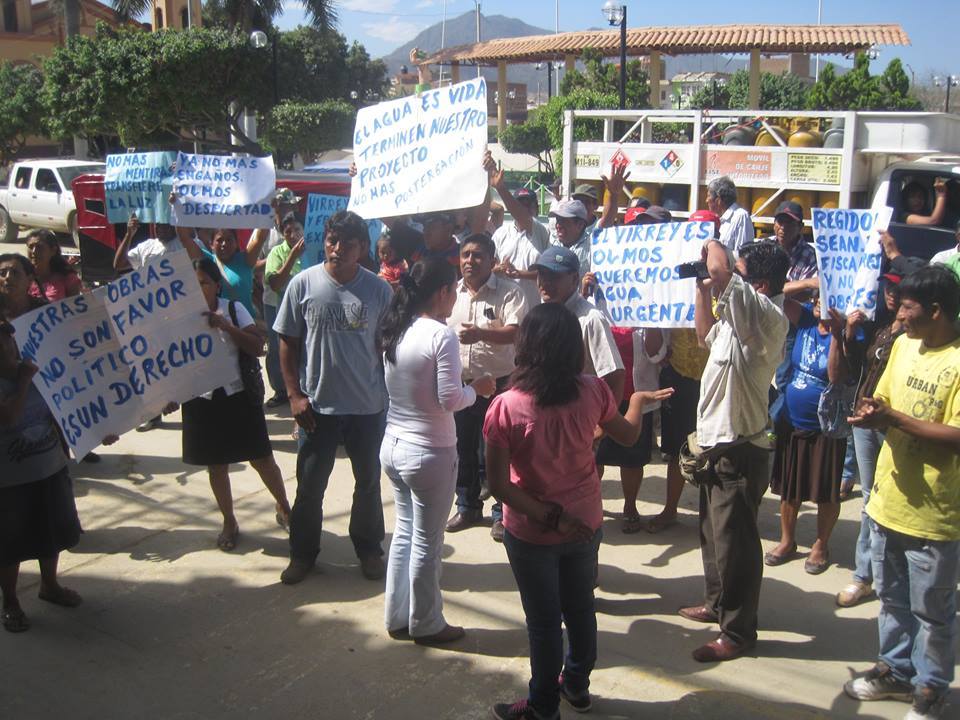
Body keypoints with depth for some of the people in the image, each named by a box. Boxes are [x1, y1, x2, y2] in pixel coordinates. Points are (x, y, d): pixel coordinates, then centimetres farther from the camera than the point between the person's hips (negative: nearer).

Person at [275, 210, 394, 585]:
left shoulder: (378, 290, -6)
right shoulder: (303, 284, -7)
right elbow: (288, 342, -1)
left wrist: (390, 393, 2)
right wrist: (294, 394, -6)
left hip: (368, 406, 1)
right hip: (317, 405, 0)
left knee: (368, 482, 16)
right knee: (309, 484, 11)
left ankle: (368, 547, 35)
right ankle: (302, 552, 29)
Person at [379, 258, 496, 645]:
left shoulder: (395, 331, 3)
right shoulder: (442, 335, -19)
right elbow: (449, 400, -20)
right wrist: (477, 389, -2)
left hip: (393, 446, 7)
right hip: (430, 453, -7)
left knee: (404, 532, 20)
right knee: (426, 543, 8)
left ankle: (397, 617, 31)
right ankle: (425, 624, 25)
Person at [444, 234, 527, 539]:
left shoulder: (509, 291, -9)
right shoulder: (451, 293, 6)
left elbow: (515, 331, -21)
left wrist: (480, 334, -35)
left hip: (498, 382, -5)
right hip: (459, 383, 5)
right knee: (463, 447, 14)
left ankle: (502, 513, 15)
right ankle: (467, 507, 29)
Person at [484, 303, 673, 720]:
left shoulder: (505, 408, -26)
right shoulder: (593, 392, -16)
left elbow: (498, 484, -23)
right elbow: (628, 436, 4)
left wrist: (548, 516, -18)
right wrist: (639, 400, 22)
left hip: (530, 533, -3)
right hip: (586, 524, 4)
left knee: (544, 620, 15)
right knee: (581, 607, 24)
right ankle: (577, 685, 46)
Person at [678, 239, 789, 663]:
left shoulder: (766, 316, -21)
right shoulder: (739, 318, 9)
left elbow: (720, 272, -36)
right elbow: (707, 335, 30)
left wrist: (713, 246, -14)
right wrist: (702, 287, 18)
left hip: (738, 452, -10)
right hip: (717, 445, 10)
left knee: (735, 543, 2)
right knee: (714, 533, 24)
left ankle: (737, 632, 16)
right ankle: (717, 603, 41)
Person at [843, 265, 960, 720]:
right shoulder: (903, 345, 4)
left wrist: (891, 417, -25)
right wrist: (871, 415, -10)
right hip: (887, 499, 7)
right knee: (892, 598, 21)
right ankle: (896, 670, 39)